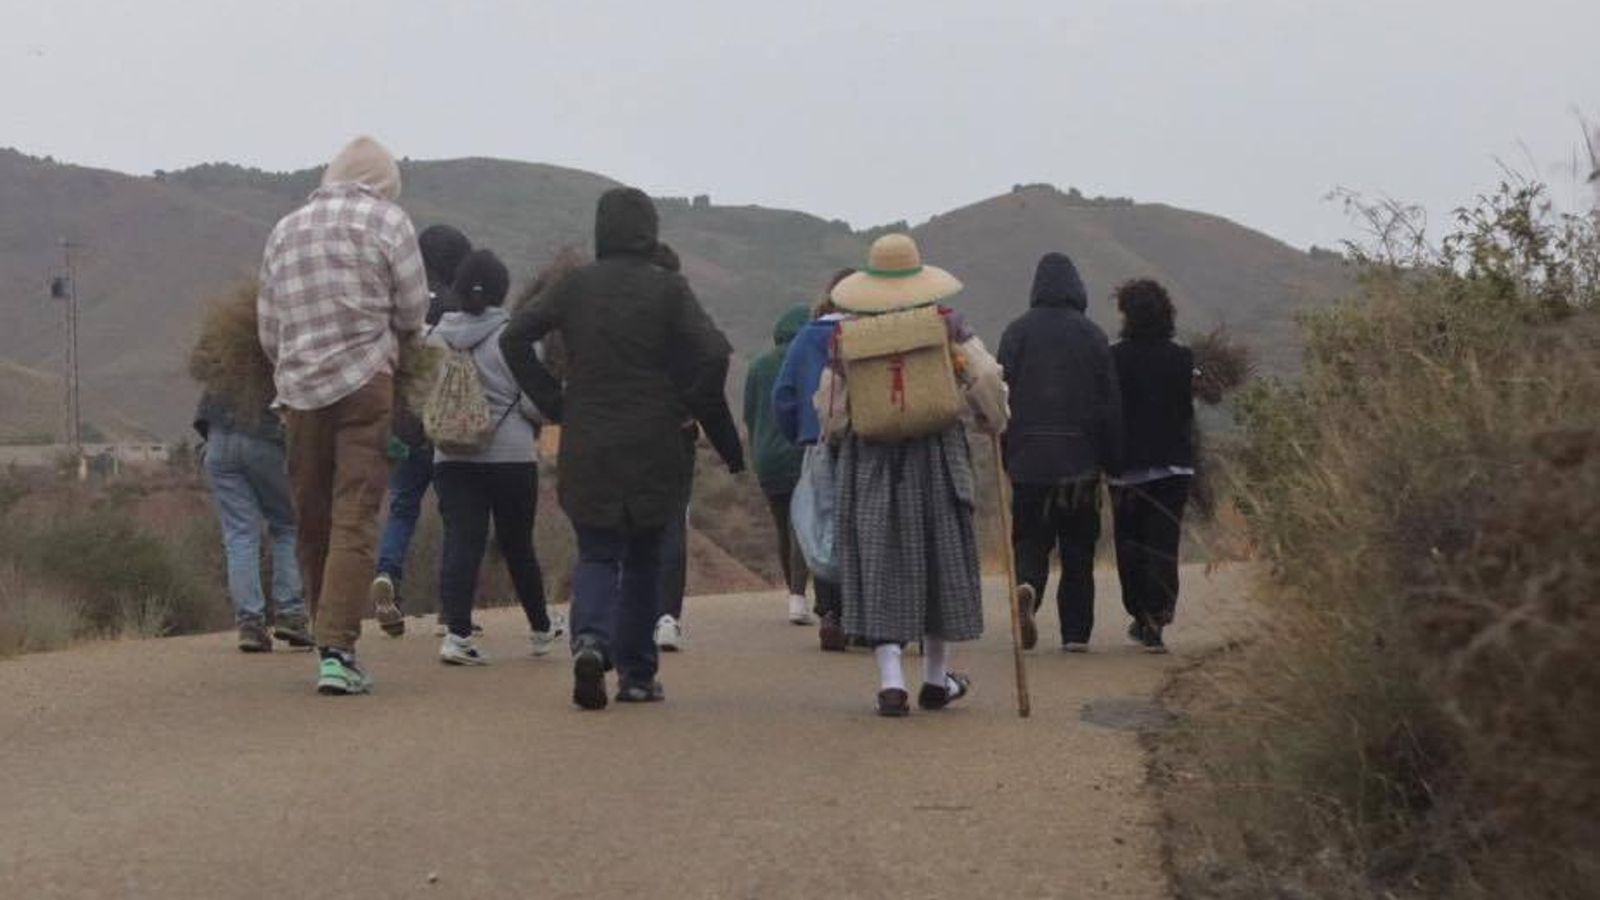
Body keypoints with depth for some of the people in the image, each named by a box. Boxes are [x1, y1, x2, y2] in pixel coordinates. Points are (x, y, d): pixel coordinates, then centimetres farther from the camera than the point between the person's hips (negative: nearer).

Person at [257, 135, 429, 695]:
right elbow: (413, 315, 1)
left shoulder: (285, 229, 14)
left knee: (312, 522, 13)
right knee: (355, 519, -5)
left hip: (298, 389, 4)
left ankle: (330, 644, 21)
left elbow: (267, 329, 13)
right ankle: (337, 650, -14)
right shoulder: (387, 221, 1)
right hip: (365, 383, -4)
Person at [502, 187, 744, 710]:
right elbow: (712, 354, -15)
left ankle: (590, 638, -20)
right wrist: (686, 409, -2)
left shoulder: (575, 286, 3)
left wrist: (554, 404, 6)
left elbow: (514, 338, 2)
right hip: (653, 446, -1)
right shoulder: (668, 289, -4)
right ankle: (636, 673, 13)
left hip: (587, 446, 1)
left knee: (596, 553, 8)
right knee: (643, 558, 13)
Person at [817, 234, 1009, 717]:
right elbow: (986, 380, -7)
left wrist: (838, 437, 26)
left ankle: (891, 681, -11)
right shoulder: (947, 326, -3)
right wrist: (991, 423, 12)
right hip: (936, 457, 0)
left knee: (879, 566, 2)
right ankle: (936, 678, 23)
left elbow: (830, 411, 5)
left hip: (869, 462, 0)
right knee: (940, 559, 13)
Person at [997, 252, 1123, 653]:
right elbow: (1110, 403, 0)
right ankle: (1076, 631, 8)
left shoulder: (1017, 332, 1)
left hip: (1028, 458, 0)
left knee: (1030, 538, 8)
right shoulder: (1092, 336, 0)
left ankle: (1026, 587, -23)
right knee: (1078, 548, 8)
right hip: (1080, 459, 0)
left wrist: (1006, 454, 8)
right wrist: (1111, 460, 6)